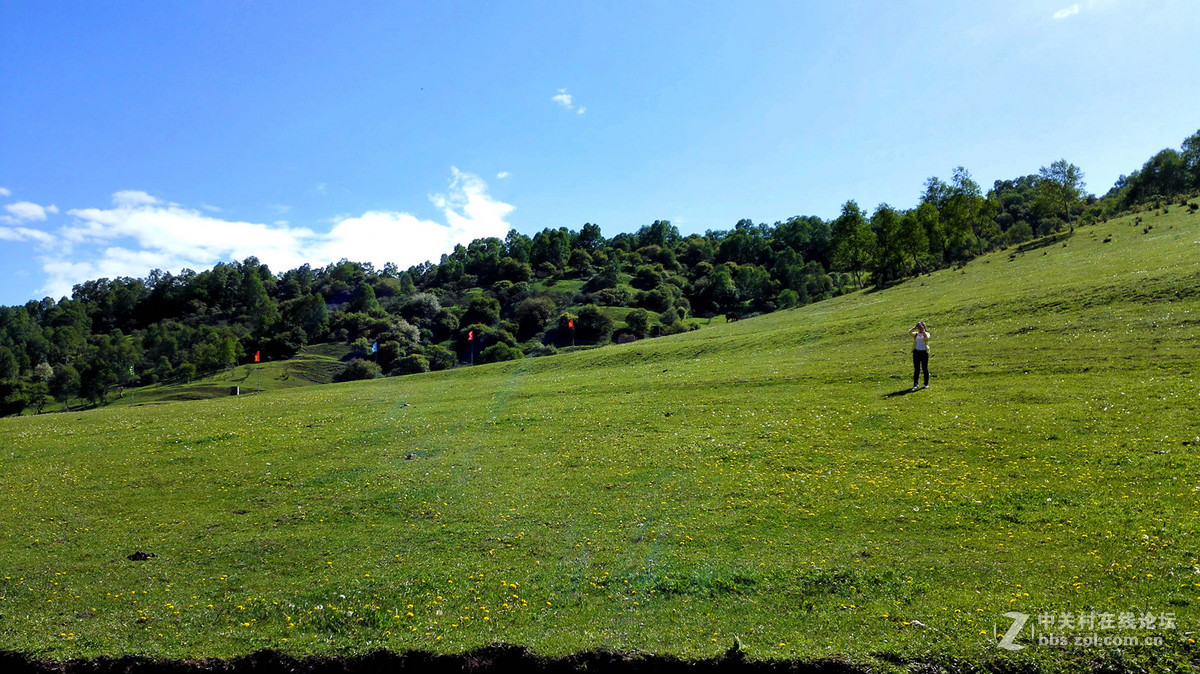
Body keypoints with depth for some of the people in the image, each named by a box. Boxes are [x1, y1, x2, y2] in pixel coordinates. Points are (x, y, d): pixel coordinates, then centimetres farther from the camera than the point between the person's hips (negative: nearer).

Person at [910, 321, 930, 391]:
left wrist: (923, 330, -16)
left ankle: (926, 384, 11)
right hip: (916, 352, 2)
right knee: (916, 369, 2)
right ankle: (915, 384, 4)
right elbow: (909, 332, -7)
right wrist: (915, 327, -8)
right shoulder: (915, 334, 11)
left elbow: (926, 337, -19)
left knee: (925, 368, 2)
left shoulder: (926, 334, 5)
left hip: (924, 352, -2)